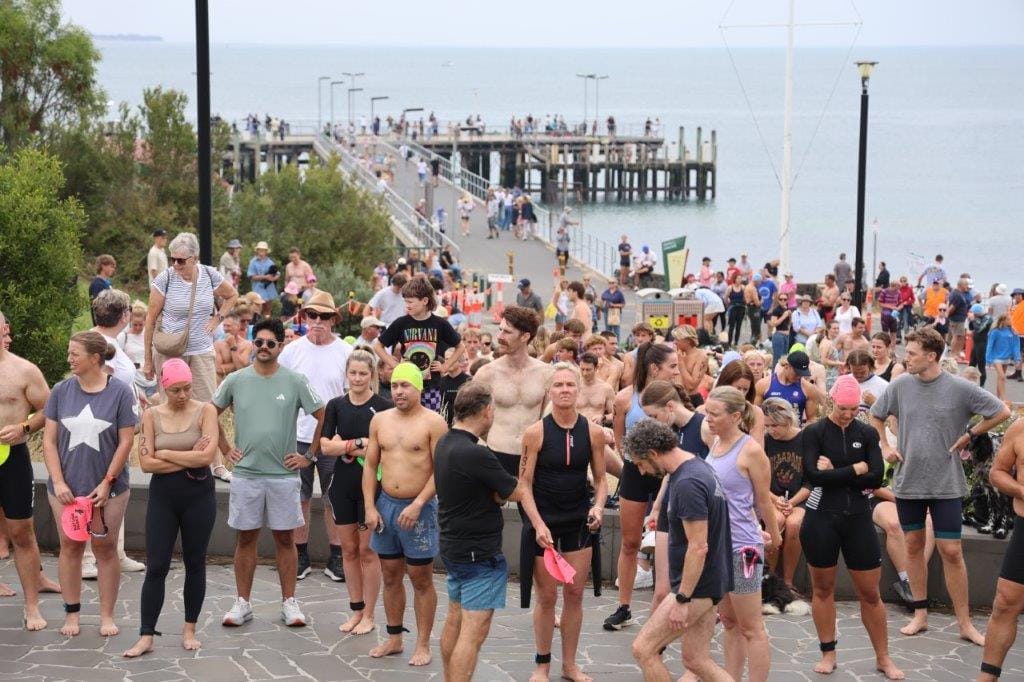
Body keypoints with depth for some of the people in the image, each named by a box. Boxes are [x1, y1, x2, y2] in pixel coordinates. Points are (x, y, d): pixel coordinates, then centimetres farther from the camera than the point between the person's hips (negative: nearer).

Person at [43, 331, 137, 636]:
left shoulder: (120, 392, -7)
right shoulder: (61, 391, 0)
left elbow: (126, 441, -7)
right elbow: (49, 440, 1)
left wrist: (107, 482, -10)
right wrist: (58, 482, -7)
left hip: (108, 488, -2)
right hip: (66, 488, 2)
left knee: (105, 548, 5)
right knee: (70, 547, 8)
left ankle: (107, 616, 14)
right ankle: (71, 614, 17)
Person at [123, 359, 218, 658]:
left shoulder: (205, 411, -5)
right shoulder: (152, 415, 0)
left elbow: (206, 456, -17)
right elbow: (146, 463, -8)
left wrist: (165, 454, -11)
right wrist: (188, 459, -13)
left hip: (199, 496, -1)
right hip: (162, 496, 1)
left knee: (195, 564, 10)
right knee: (156, 567, -2)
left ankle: (189, 630, 21)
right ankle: (146, 636, 2)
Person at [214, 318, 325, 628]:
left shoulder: (295, 382, -2)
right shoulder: (236, 381, 3)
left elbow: (323, 417, 3)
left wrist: (309, 455, 1)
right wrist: (226, 448, 8)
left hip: (283, 474, -1)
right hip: (245, 474, 1)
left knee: (284, 538, 4)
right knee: (246, 538, 6)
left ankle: (289, 602, 11)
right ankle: (242, 603, 12)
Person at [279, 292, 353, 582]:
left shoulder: (346, 353, 0)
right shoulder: (292, 351, 2)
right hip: (298, 437, 1)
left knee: (334, 500, 5)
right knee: (299, 499, 7)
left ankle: (336, 558, 14)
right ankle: (300, 557, 18)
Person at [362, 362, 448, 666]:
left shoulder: (433, 422, -9)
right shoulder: (380, 420, 7)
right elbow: (370, 465, 9)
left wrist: (417, 504, -20)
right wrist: (370, 507, 0)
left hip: (419, 507, -5)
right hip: (385, 504, 5)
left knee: (421, 579, 2)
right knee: (390, 576, 13)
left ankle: (422, 645, 8)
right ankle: (394, 638, 24)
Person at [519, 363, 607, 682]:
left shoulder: (593, 432, -4)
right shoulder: (536, 433, -12)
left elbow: (600, 479, 5)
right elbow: (525, 484, -9)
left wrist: (598, 506, -14)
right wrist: (538, 524, -18)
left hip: (579, 521, 2)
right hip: (543, 520, -2)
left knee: (575, 594, 9)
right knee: (547, 596, 5)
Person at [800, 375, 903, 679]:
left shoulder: (867, 434, 2)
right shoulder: (814, 432, -5)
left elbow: (876, 478, -8)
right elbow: (812, 475, -17)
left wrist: (834, 473, -12)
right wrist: (855, 470, -12)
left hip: (858, 518, 2)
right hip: (821, 518, -2)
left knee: (870, 592, 5)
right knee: (823, 588, 9)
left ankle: (883, 658, 15)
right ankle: (828, 654, 22)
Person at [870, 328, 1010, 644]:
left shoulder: (959, 389, -11)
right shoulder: (900, 386, -3)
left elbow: (1002, 412, -3)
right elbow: (876, 416, 14)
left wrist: (969, 434, -3)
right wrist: (885, 447, 4)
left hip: (946, 484, -3)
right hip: (908, 480, 3)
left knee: (951, 551, -3)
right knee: (914, 544, 11)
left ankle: (965, 623, 6)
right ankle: (920, 615, 22)